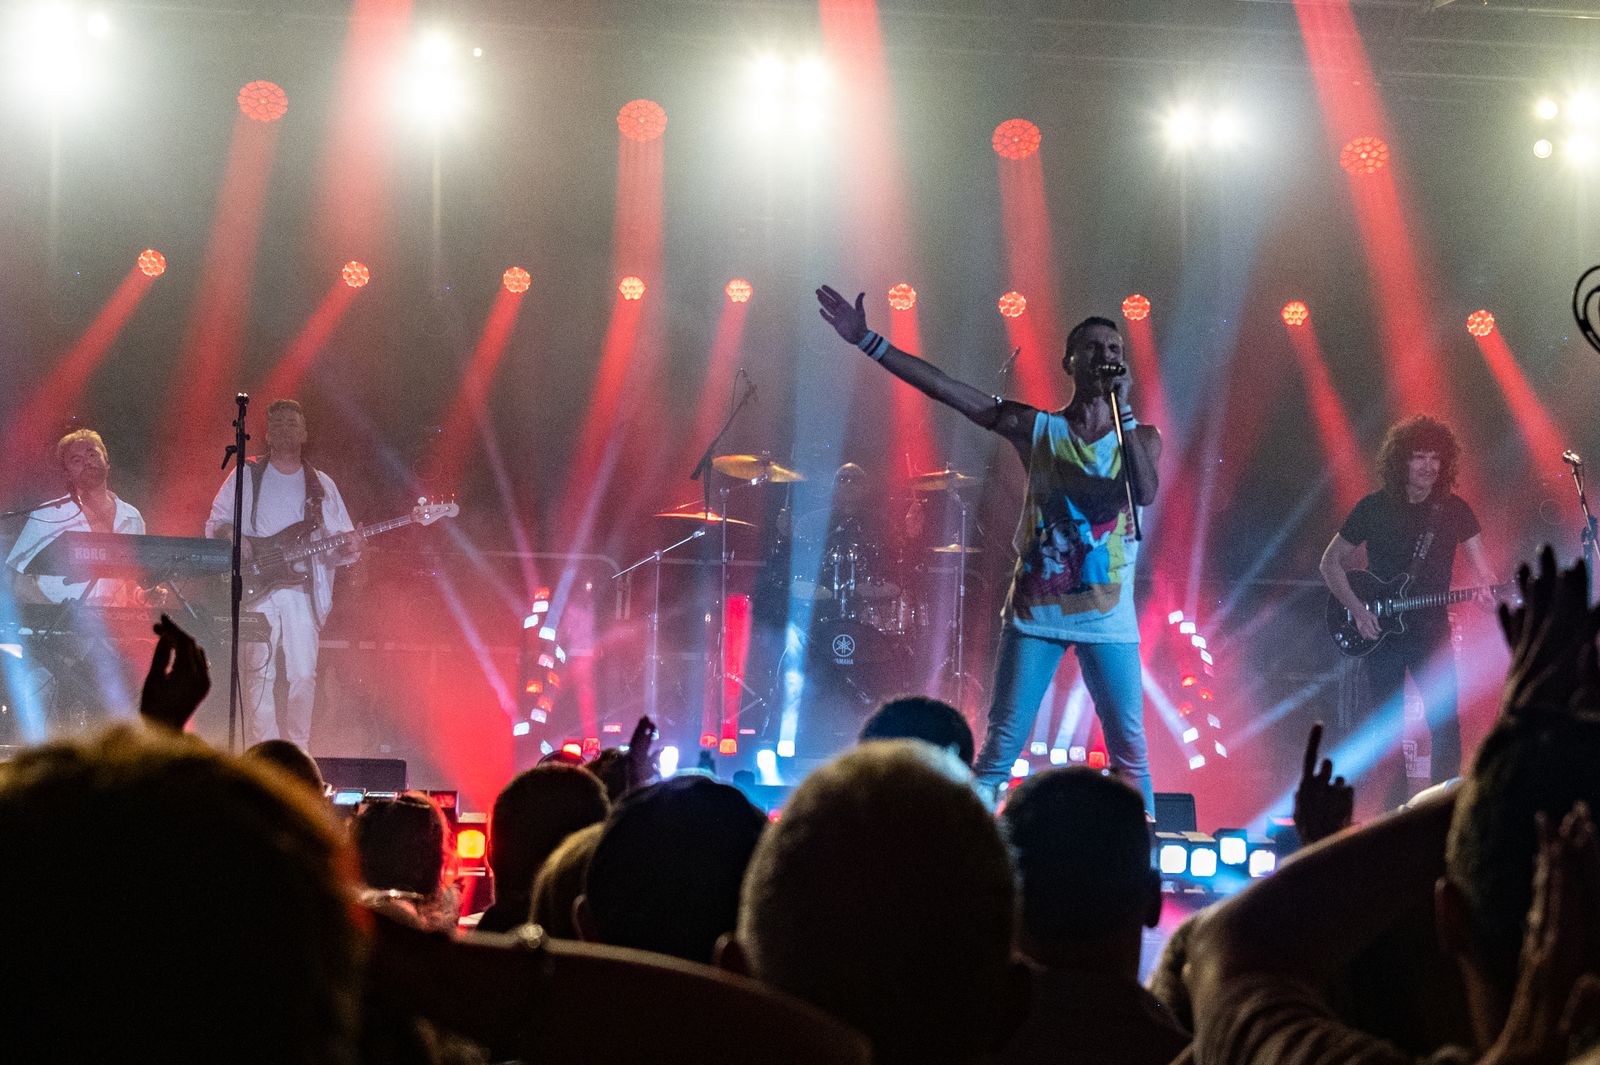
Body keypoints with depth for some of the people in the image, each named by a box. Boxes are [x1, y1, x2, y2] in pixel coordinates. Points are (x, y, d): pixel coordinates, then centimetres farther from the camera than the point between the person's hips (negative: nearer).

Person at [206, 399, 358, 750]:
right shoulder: (246, 477, 10)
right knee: (258, 673, -8)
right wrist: (231, 536, -12)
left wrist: (348, 550, -11)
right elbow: (215, 523, 9)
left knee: (304, 674, -5)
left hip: (303, 592, 1)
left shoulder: (321, 485, 14)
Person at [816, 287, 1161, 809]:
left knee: (1131, 754, -1)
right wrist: (867, 340, -8)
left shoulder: (1141, 438, 5)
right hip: (1035, 613, 0)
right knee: (999, 747, -3)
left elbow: (1145, 493, -17)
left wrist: (1123, 409, -19)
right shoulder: (1036, 429, 4)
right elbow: (944, 387, -1)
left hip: (1108, 621, 0)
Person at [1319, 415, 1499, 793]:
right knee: (1383, 726, 2)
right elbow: (1331, 563, 4)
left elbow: (1481, 566, -4)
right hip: (1381, 633, -1)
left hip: (1432, 632, 1)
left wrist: (1487, 589, -28)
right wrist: (1358, 611, -7)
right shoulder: (1374, 508, -2)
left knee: (1445, 723, -6)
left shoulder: (1454, 510, 1)